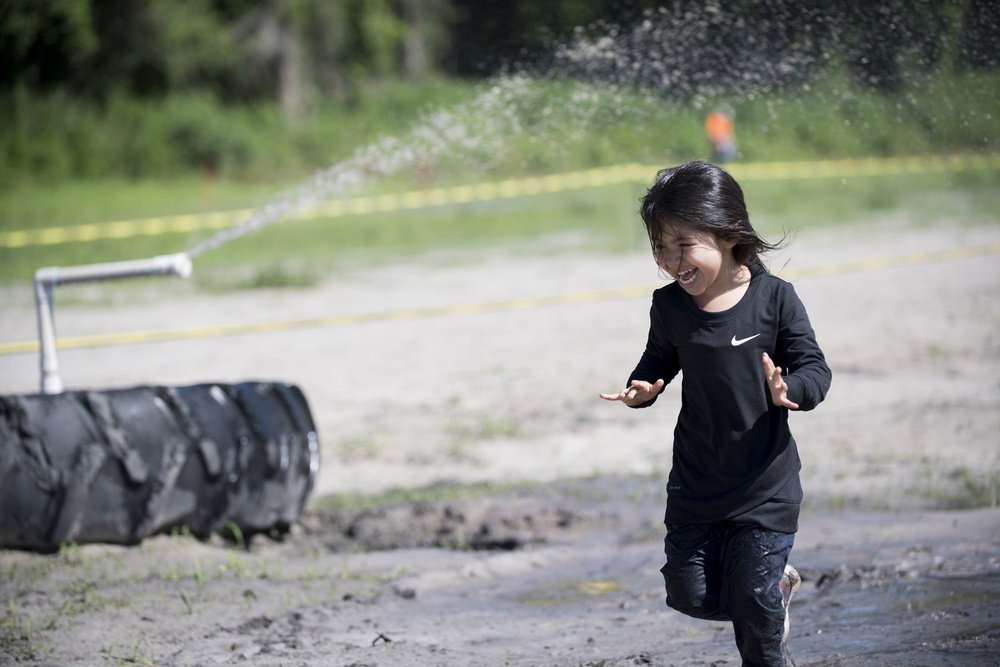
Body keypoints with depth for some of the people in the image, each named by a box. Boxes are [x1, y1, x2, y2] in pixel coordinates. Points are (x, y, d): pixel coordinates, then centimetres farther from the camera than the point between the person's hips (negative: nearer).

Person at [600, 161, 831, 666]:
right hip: (696, 482, 4)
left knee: (751, 601, -4)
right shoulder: (670, 307, -4)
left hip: (764, 483, -4)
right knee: (691, 596, 6)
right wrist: (642, 388, -11)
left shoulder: (773, 298, -13)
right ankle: (776, 584, 34)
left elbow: (815, 369, -10)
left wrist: (789, 390, -32)